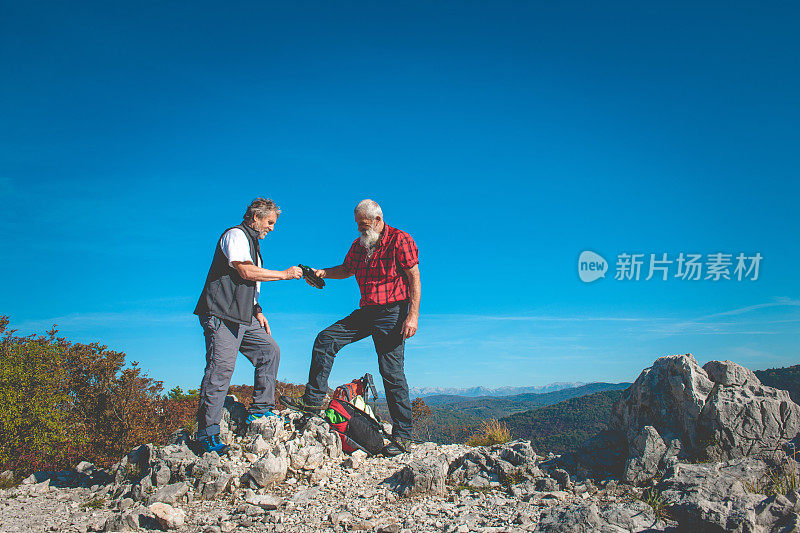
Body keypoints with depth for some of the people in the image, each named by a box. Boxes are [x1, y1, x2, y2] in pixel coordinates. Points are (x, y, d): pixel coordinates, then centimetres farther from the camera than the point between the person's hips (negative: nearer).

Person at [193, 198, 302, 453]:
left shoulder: (252, 241, 25)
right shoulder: (235, 235, -5)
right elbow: (245, 271, -19)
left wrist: (257, 311, 19)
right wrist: (284, 274, -12)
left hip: (243, 317, 10)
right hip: (221, 315, -10)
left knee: (269, 350, 5)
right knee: (220, 369, -13)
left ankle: (259, 410, 10)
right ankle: (206, 432, -10)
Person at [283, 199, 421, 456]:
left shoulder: (400, 240, -9)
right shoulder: (359, 245, 13)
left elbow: (414, 278, -13)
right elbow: (346, 269, 27)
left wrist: (413, 315, -21)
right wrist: (323, 273, 6)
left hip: (392, 312, -7)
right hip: (366, 311, 8)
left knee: (391, 372, -8)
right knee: (325, 339, 0)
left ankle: (402, 435, -1)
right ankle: (313, 400, 9)